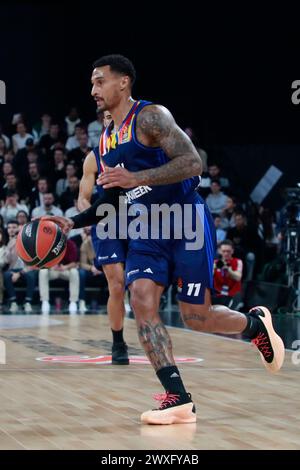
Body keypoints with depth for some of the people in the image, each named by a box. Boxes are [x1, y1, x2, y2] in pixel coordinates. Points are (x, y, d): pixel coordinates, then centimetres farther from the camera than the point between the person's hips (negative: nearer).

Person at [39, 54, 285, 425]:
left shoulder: (150, 117, -13)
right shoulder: (106, 140, 13)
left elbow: (192, 163, -25)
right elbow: (113, 200, 22)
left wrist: (136, 178, -33)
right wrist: (74, 223, 8)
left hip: (188, 224, -7)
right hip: (149, 231, 7)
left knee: (196, 317, -5)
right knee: (141, 300, -14)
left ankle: (256, 324, 29)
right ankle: (179, 401, -15)